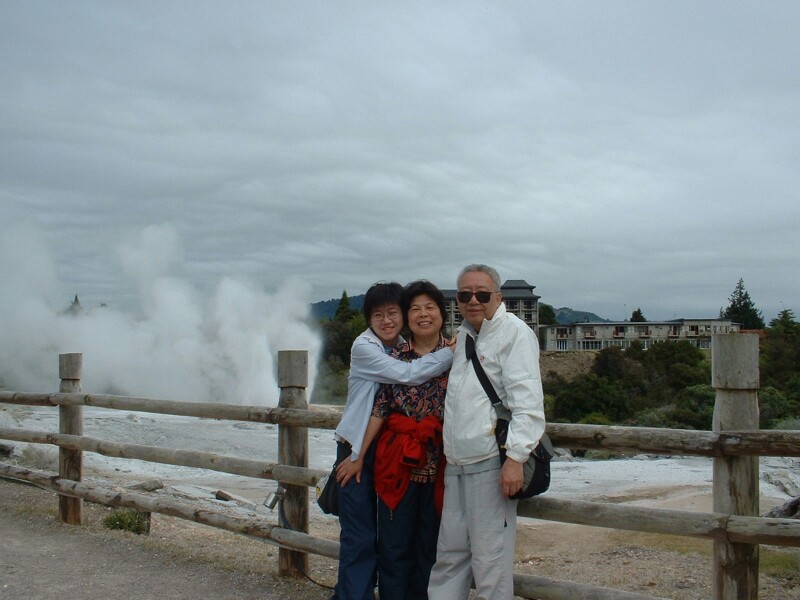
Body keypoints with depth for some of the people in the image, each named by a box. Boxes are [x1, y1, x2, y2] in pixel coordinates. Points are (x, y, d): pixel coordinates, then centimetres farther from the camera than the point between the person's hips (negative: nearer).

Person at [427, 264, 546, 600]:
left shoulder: (514, 333, -6)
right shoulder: (463, 335, 18)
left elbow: (527, 402, -15)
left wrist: (515, 457, -21)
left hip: (491, 462, -8)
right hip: (457, 462, 8)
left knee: (489, 556, -2)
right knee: (450, 551, 12)